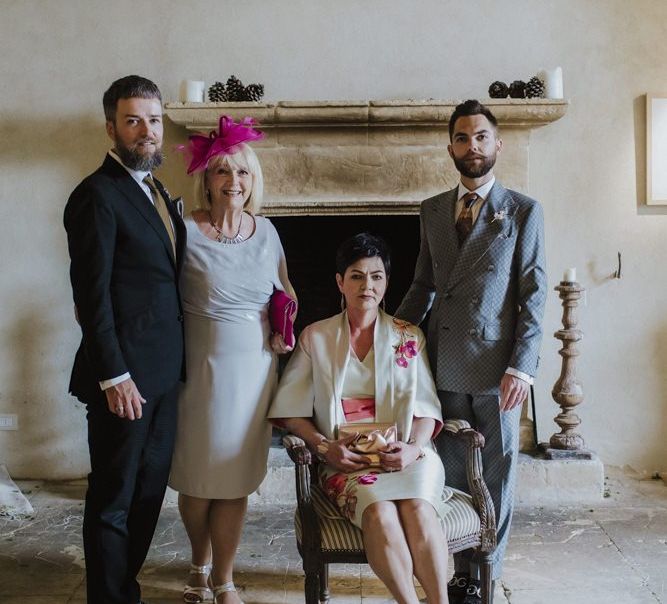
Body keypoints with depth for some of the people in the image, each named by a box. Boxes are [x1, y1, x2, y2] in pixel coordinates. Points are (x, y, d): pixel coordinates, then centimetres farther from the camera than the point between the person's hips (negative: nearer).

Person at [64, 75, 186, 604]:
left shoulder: (156, 191, 14)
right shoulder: (98, 195, -12)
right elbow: (92, 295, -17)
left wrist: (173, 361, 12)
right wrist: (114, 377, -19)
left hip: (163, 372, 8)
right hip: (124, 376, -8)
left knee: (149, 491, 17)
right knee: (113, 500, 5)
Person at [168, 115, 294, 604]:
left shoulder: (265, 231, 5)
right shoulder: (186, 232, -10)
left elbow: (284, 291, 18)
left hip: (255, 368, 3)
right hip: (204, 369, -3)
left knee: (235, 479, 9)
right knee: (197, 477, 10)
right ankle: (201, 563, 38)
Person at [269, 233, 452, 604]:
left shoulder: (409, 336, 12)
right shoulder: (316, 337, 10)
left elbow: (426, 407, 9)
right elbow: (292, 410, 8)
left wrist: (414, 448, -11)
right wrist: (324, 446, -8)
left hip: (404, 454, 1)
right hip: (345, 459, -1)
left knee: (418, 509, -32)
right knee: (380, 512, -32)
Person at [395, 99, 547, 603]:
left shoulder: (524, 211, 0)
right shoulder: (432, 210, 11)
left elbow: (534, 297, -4)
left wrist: (521, 368, -12)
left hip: (497, 369, -3)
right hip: (445, 367, 3)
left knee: (496, 477, 7)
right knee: (454, 476, 9)